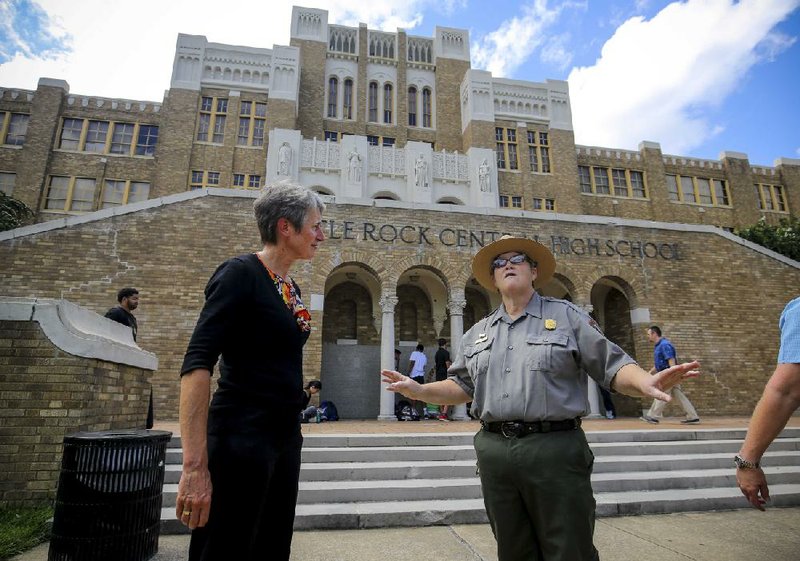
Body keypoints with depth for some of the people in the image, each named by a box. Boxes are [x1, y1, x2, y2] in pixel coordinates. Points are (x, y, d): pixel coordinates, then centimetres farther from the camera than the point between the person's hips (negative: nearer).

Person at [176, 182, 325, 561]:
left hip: (285, 439, 9)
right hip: (241, 441, -8)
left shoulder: (290, 286, 11)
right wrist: (195, 466, -25)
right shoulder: (241, 273, -13)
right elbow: (196, 364, -21)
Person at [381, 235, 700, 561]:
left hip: (556, 449, -3)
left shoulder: (567, 316, 2)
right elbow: (462, 386, 15)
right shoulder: (477, 333, 13)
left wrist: (645, 383, -23)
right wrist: (420, 391, 0)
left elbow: (612, 366, -2)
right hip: (494, 451, 4)